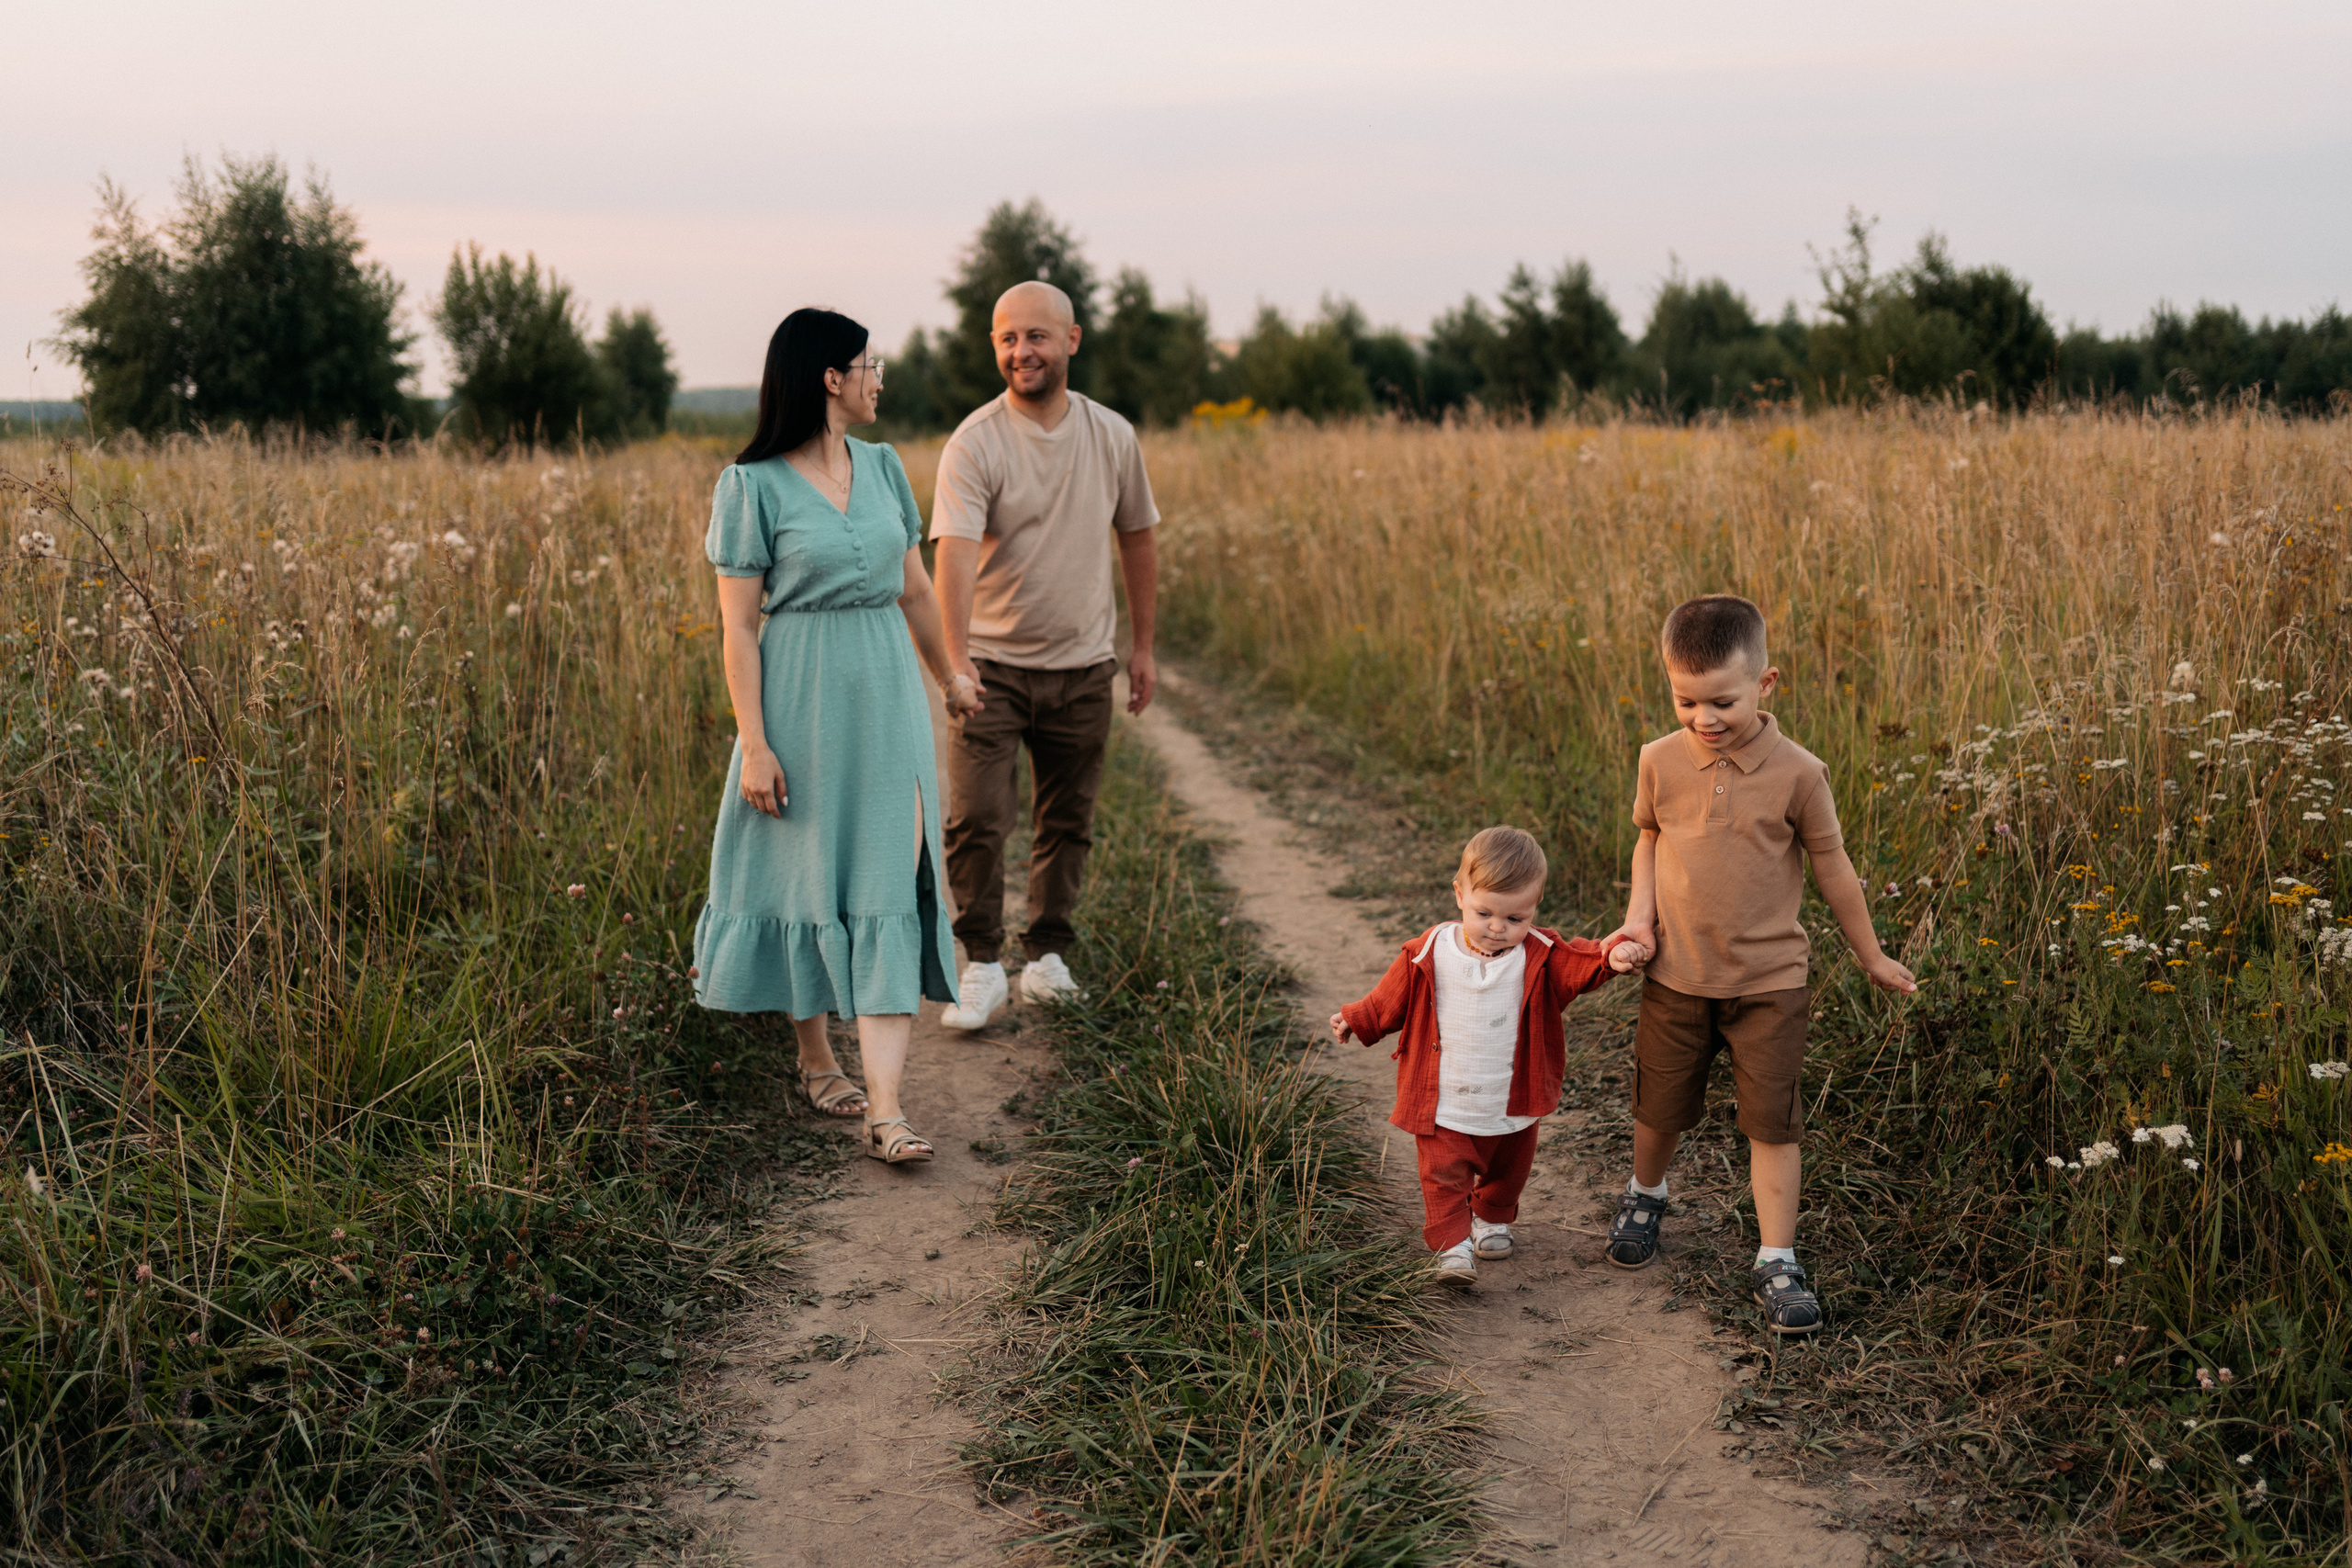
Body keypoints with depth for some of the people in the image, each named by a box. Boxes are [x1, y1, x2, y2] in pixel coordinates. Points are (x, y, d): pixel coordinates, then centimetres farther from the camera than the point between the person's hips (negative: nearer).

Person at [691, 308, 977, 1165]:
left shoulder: (883, 468, 8)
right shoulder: (752, 486, -8)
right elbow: (738, 625, -8)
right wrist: (753, 745, -13)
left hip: (886, 696, 4)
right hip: (802, 699, -4)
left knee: (891, 886, -6)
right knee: (805, 879, 8)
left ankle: (885, 1108, -9)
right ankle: (815, 1057, 31)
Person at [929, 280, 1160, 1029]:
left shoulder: (1112, 438, 1)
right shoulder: (975, 443, -13)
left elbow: (1136, 542, 14)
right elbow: (954, 553, -25)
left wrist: (1143, 646, 13)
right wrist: (956, 660, -38)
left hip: (1082, 667, 4)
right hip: (993, 666, -3)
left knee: (1067, 823, 11)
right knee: (975, 819, -9)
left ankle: (1048, 955, 25)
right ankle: (982, 965, 3)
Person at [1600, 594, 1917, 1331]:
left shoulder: (1797, 773, -12)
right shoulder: (1661, 763, -6)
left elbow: (1831, 864, -1)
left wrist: (1871, 956, 8)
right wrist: (1638, 915, -5)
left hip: (1768, 981, -2)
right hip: (1677, 974, 2)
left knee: (1773, 1122, 0)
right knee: (1659, 1107, 16)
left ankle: (1777, 1261, 10)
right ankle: (1644, 1195, 46)